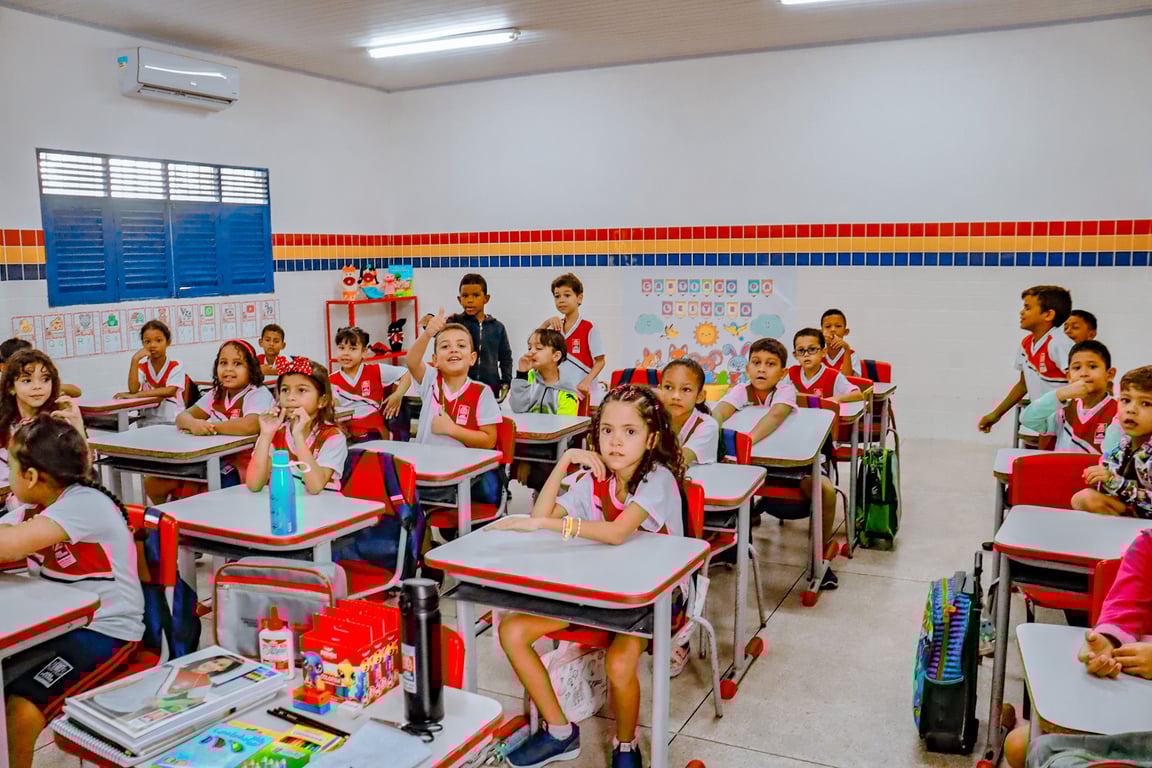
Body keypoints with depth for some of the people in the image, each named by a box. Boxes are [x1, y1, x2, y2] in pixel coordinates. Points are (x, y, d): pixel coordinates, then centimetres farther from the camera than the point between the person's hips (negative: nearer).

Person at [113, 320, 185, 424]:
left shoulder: (176, 366, -1)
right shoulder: (142, 367, 8)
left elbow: (170, 391, -17)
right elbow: (133, 389, -9)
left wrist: (137, 395, -19)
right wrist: (135, 360, -13)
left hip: (172, 421, -3)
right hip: (147, 421, 3)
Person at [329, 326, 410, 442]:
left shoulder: (376, 371, 3)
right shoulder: (333, 380, 8)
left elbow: (406, 375, 8)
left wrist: (398, 395, -4)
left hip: (374, 434, -1)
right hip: (346, 435, 1)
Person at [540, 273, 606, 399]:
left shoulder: (589, 328, -5)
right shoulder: (555, 327, 11)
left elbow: (600, 361, -5)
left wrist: (586, 381, -20)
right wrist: (546, 323, -11)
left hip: (581, 391, -5)